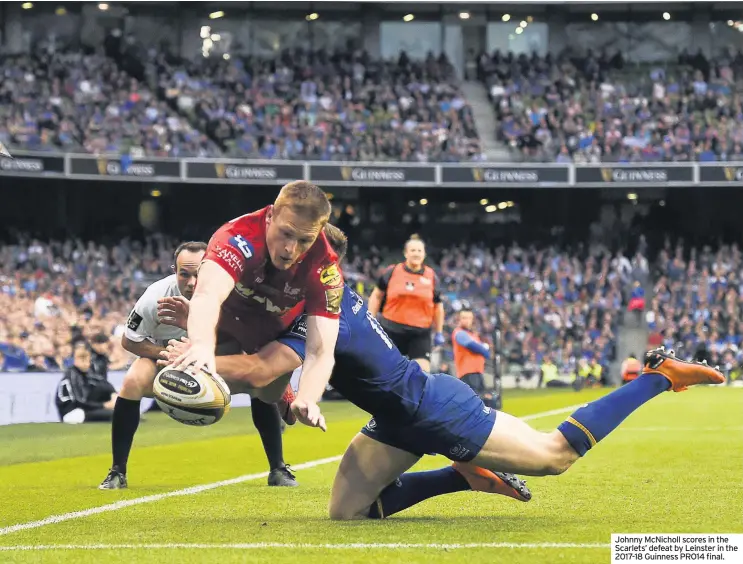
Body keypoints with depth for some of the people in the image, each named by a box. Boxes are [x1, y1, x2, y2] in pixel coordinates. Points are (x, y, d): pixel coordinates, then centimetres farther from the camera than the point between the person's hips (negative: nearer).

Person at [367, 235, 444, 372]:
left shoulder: (432, 277, 4)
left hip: (420, 333, 0)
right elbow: (377, 296, 10)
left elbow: (438, 306, 15)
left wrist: (439, 332, 13)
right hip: (392, 330, 0)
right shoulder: (392, 272, 0)